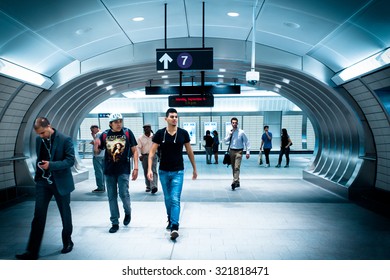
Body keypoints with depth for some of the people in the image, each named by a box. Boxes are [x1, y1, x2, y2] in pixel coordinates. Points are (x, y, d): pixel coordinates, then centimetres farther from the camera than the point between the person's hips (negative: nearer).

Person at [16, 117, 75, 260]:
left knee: (65, 214, 12)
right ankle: (32, 251, 8)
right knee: (38, 216, 1)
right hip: (42, 182, 4)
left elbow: (70, 160, -16)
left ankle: (67, 242, 32)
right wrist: (38, 173, 10)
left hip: (60, 183, -4)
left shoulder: (65, 140, -14)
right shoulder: (39, 140, 4)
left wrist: (51, 165, -26)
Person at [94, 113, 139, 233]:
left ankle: (128, 212, 23)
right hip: (109, 170, 3)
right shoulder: (105, 135, 3)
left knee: (123, 194, -9)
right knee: (112, 197, 7)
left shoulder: (127, 132, -2)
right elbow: (97, 152, 10)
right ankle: (115, 223, 20)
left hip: (123, 170, -2)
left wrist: (136, 167, -5)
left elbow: (134, 151, 1)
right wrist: (96, 145, -13)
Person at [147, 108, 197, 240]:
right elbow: (152, 152, -5)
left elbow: (189, 151, 5)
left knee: (175, 200, -8)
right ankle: (170, 220, 37)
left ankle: (174, 227, -6)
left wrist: (194, 168, 9)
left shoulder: (183, 133, -4)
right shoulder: (159, 133, -5)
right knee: (168, 199, 17)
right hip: (163, 172, 2)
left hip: (178, 172, -1)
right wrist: (149, 169, -16)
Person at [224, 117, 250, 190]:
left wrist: (248, 152, -9)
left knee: (237, 167, -17)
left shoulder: (241, 132, -6)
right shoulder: (230, 132, 7)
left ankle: (235, 182, -21)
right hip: (231, 151, 5)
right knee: (233, 168, 11)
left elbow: (247, 142, -4)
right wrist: (230, 134, -11)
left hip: (239, 151, -5)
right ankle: (237, 182, 24)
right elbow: (226, 140, 4)